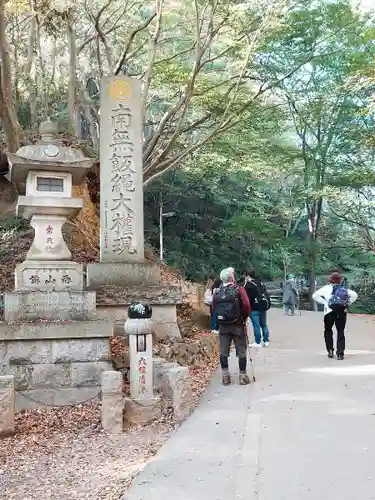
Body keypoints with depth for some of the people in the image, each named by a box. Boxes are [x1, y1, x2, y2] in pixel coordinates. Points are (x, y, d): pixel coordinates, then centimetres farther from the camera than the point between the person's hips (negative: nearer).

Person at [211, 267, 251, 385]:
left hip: (223, 326, 3)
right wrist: (245, 317, 1)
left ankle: (225, 376, 12)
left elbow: (213, 309, 2)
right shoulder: (239, 290, -10)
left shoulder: (217, 293, 1)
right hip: (238, 325, -3)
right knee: (241, 351, 7)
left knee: (223, 351, 10)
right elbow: (246, 305, -15)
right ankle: (243, 376, 11)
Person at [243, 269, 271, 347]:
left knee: (256, 325, -2)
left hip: (255, 307, -7)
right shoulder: (261, 283, 11)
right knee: (264, 324, 14)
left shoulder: (248, 285, -12)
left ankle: (258, 342, 0)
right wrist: (268, 304, 19)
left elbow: (247, 297, -13)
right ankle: (266, 341, 16)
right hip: (264, 306, 7)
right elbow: (266, 294, 15)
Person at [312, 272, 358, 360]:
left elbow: (315, 296, -3)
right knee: (341, 332, 8)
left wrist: (324, 302, 2)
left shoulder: (326, 288, 2)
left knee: (328, 330, 17)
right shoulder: (344, 288, 9)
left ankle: (330, 350, 9)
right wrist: (347, 303, 7)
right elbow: (355, 295, 6)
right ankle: (340, 353, 1)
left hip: (330, 312, -2)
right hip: (342, 312, 2)